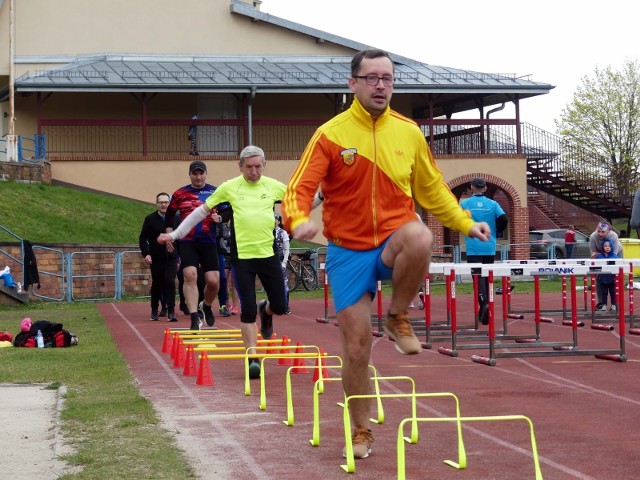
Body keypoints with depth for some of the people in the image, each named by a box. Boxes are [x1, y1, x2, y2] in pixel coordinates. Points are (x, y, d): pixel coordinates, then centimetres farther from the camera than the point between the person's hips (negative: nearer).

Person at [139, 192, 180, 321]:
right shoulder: (150, 219, -1)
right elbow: (143, 238, 1)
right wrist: (146, 253, -12)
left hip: (171, 257, 0)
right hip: (156, 258, 0)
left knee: (170, 282, -13)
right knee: (156, 284, 8)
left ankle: (171, 312, -11)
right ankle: (154, 310, 24)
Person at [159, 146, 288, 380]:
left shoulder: (273, 186, 3)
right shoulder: (229, 187, 0)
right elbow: (201, 211, 7)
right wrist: (175, 235, 7)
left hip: (268, 254, 2)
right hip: (242, 256, -2)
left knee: (280, 307, 4)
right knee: (248, 310, -5)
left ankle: (266, 310, 40)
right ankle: (252, 359, 3)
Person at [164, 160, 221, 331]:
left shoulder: (215, 192, 4)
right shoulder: (180, 194, 6)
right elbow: (170, 214, 18)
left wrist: (219, 217, -11)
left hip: (209, 242, 1)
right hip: (187, 242, -1)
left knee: (213, 281, -3)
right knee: (190, 276, -15)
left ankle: (207, 306, 30)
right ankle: (194, 318, -14)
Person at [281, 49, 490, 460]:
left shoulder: (409, 132, 3)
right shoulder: (331, 134, -6)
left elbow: (431, 188, 16)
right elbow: (300, 189, -11)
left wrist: (465, 223, 7)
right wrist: (299, 221, -32)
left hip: (394, 243, 1)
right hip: (349, 251, -1)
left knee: (419, 237, -37)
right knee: (356, 348, 1)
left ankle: (399, 318, -10)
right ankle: (361, 432, 23)